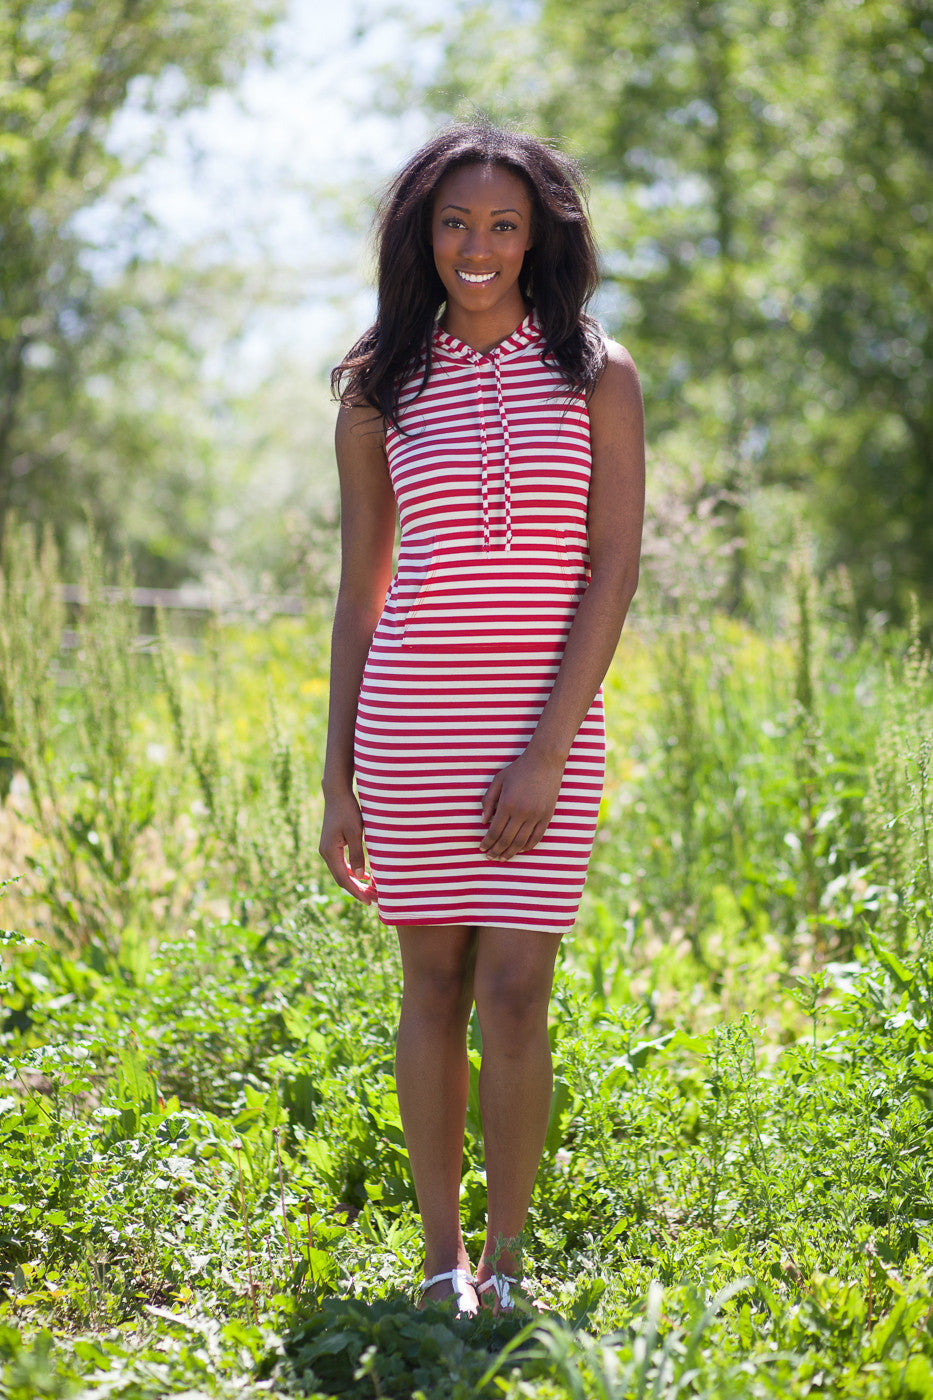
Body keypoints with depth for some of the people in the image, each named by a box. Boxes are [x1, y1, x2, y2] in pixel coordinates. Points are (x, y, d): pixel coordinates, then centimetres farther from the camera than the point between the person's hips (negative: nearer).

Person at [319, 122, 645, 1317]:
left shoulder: (596, 378, 2)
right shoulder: (380, 394, 7)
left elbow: (613, 571, -4)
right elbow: (357, 597, 9)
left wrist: (546, 751, -13)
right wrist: (338, 780, 6)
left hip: (546, 721, -1)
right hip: (411, 716, 2)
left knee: (513, 993, -6)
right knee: (433, 983, 6)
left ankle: (504, 1269, 8)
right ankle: (440, 1263, 16)